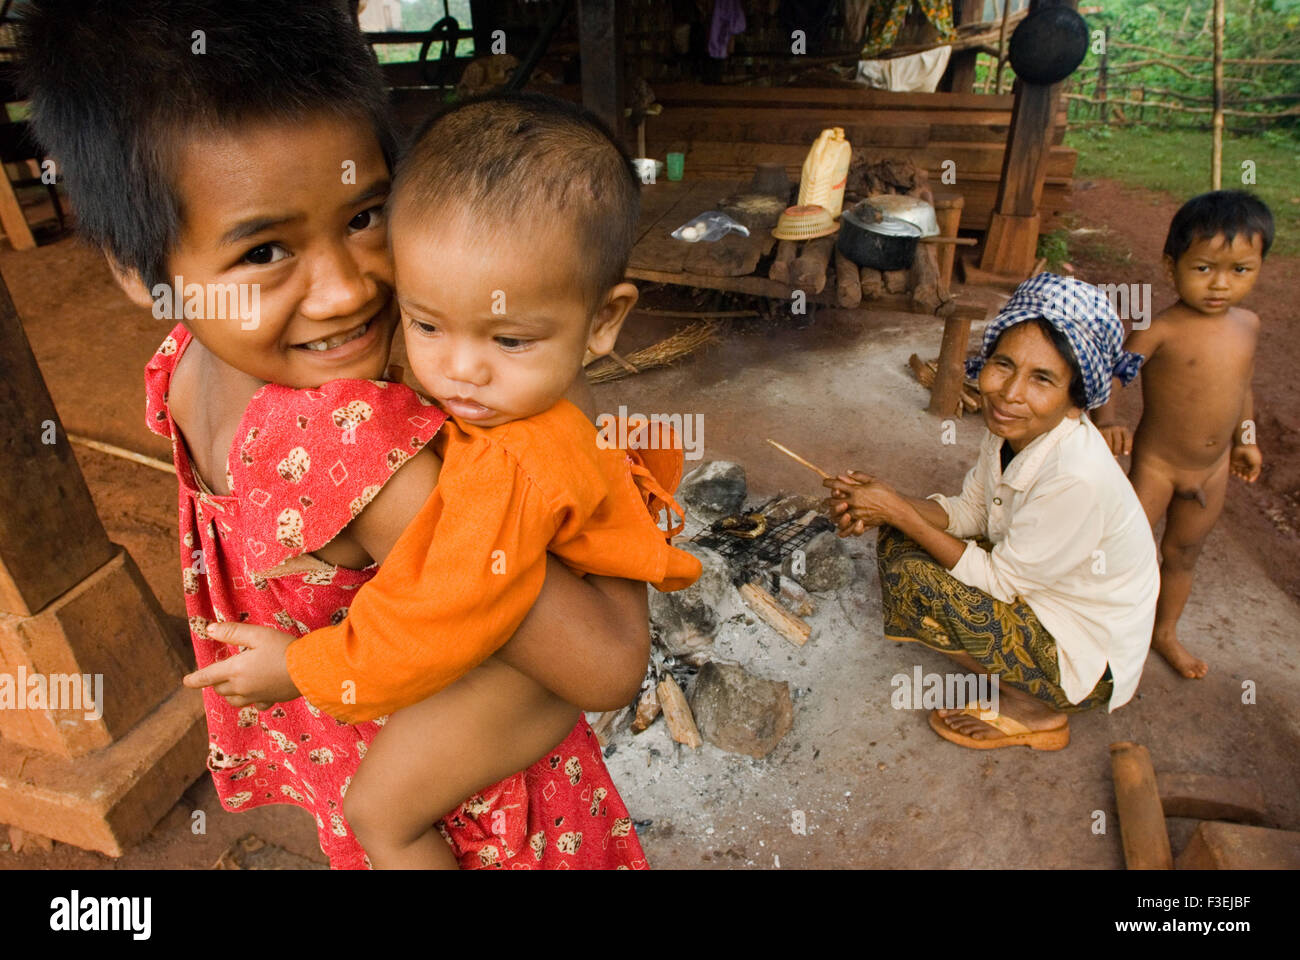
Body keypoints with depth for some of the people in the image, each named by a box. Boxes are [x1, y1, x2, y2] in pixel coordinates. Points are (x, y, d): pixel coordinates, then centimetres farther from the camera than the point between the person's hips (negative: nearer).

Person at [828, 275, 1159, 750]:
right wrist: (885, 507, -15)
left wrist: (898, 511, -23)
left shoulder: (1078, 478, -34)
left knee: (911, 581, -22)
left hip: (1087, 655, -8)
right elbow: (969, 512, 2)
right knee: (897, 541, 0)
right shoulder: (1013, 426, -11)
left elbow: (998, 580, -24)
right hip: (1035, 591, 8)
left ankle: (1034, 709, 1)